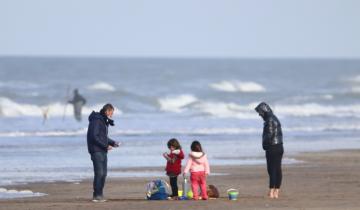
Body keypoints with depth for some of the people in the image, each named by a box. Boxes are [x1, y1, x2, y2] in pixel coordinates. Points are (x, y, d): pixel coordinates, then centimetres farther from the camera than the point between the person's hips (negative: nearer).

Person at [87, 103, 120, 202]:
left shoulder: (104, 121, 18)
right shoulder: (96, 120, -13)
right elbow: (94, 136, -20)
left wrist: (113, 143, 12)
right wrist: (106, 145, -18)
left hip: (103, 151, 10)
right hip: (96, 150, -10)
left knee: (103, 173, 9)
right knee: (99, 173, -11)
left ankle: (99, 194, 14)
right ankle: (96, 195, -9)